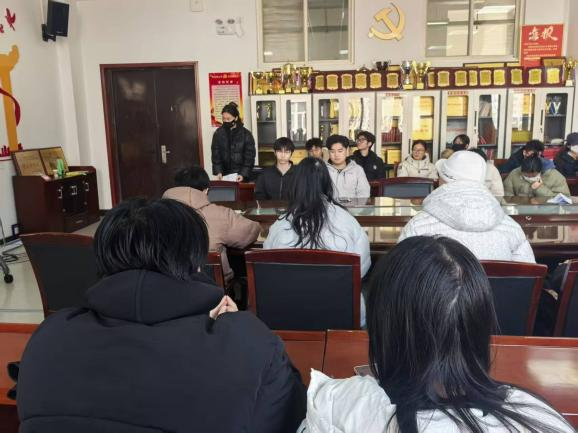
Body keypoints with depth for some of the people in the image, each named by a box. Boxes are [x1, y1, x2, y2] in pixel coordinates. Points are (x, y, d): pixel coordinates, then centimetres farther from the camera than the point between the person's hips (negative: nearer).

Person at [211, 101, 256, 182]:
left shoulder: (246, 134, -7)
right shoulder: (218, 133, 0)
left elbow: (249, 157, -7)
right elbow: (215, 154, 1)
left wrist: (243, 174, -17)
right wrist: (218, 172, -11)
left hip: (241, 176, -2)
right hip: (225, 175, 2)